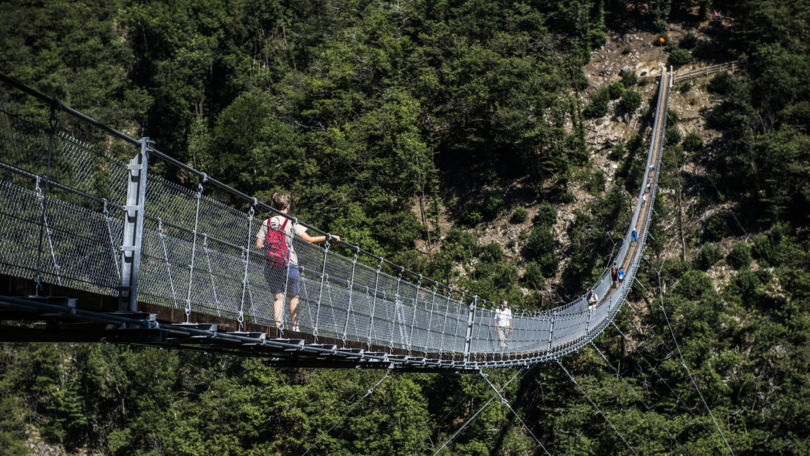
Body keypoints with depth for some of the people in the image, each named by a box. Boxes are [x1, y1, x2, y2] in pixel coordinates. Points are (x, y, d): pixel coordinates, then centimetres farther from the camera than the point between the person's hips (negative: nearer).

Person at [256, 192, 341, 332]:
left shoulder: (266, 223, 3)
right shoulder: (291, 223, -6)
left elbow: (258, 245, -1)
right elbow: (309, 239, -10)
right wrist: (329, 237, -2)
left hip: (271, 266, 2)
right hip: (289, 265, -2)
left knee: (277, 297, 8)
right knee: (293, 296, 15)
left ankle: (278, 326, -3)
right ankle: (295, 327, 18)